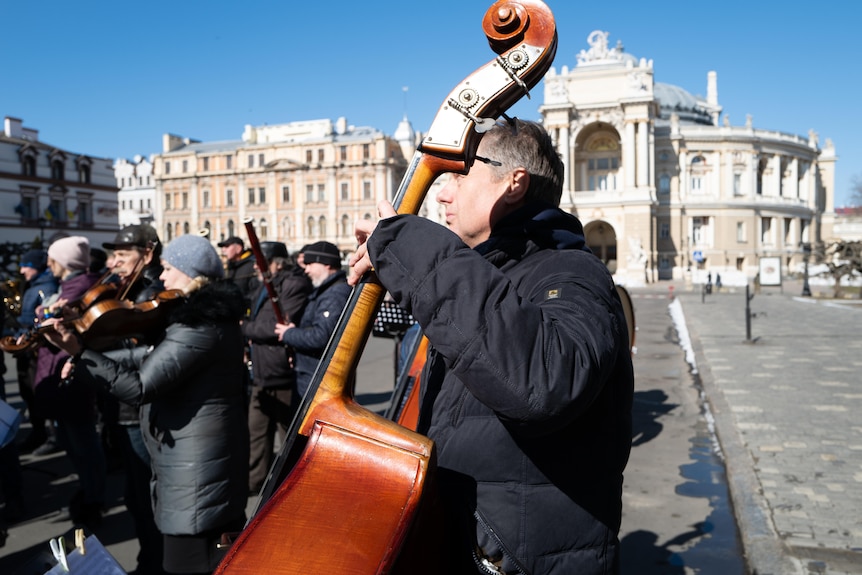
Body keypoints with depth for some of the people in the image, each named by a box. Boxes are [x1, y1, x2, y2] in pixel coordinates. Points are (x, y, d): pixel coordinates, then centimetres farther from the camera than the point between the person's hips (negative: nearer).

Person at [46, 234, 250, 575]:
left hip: (195, 467, -10)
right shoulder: (209, 313, 9)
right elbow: (155, 358, 15)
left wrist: (78, 353, -28)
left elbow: (140, 387, -27)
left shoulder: (198, 325, -23)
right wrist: (86, 355, 11)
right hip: (207, 458, 10)